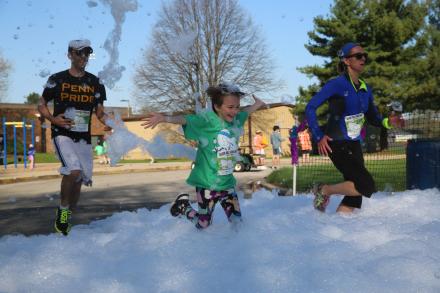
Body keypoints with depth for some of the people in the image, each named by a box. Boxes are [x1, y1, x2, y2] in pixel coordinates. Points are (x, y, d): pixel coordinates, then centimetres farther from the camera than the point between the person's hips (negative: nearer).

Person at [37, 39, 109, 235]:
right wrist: (53, 119, -12)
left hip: (84, 138, 4)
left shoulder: (95, 83, 8)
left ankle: (67, 217, 27)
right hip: (62, 134, -4)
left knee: (79, 180, 6)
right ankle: (62, 209, -3)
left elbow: (100, 112, 11)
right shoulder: (57, 79, 0)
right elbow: (41, 105, 7)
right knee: (74, 170, -26)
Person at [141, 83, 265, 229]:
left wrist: (257, 104, 41)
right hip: (207, 183, -6)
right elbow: (186, 119, -33)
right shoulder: (207, 120, -18)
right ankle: (183, 205, 33)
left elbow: (245, 113, 23)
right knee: (203, 225, 6)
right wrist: (165, 118, -51)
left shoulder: (236, 120, 1)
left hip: (227, 183, 6)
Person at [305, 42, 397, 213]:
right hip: (337, 145, -7)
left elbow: (373, 118, 18)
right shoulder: (337, 84, -11)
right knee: (367, 186, -16)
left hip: (354, 145, 8)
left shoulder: (365, 89, 10)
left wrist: (387, 122, -4)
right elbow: (310, 108, -12)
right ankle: (323, 191, 2)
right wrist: (319, 137, -17)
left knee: (356, 192, 4)